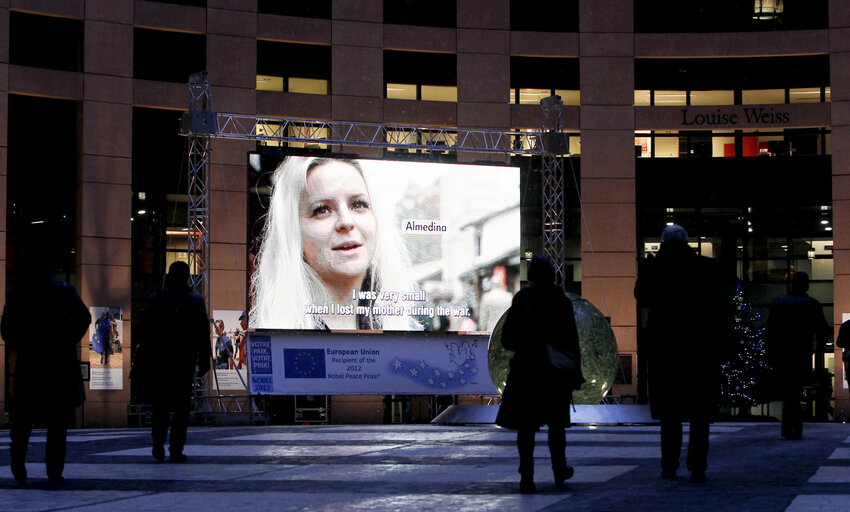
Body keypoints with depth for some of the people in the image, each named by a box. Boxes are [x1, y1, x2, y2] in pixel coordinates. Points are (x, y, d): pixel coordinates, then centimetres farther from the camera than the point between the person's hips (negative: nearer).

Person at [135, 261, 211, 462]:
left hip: (157, 361, 1)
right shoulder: (196, 301, 1)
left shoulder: (155, 300, 2)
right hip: (184, 363, -1)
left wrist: (140, 362, 5)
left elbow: (143, 331, 1)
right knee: (181, 408, 3)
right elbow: (204, 334, 0)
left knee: (159, 405, 11)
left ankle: (158, 446, 1)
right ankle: (176, 450, -2)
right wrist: (204, 361, 4)